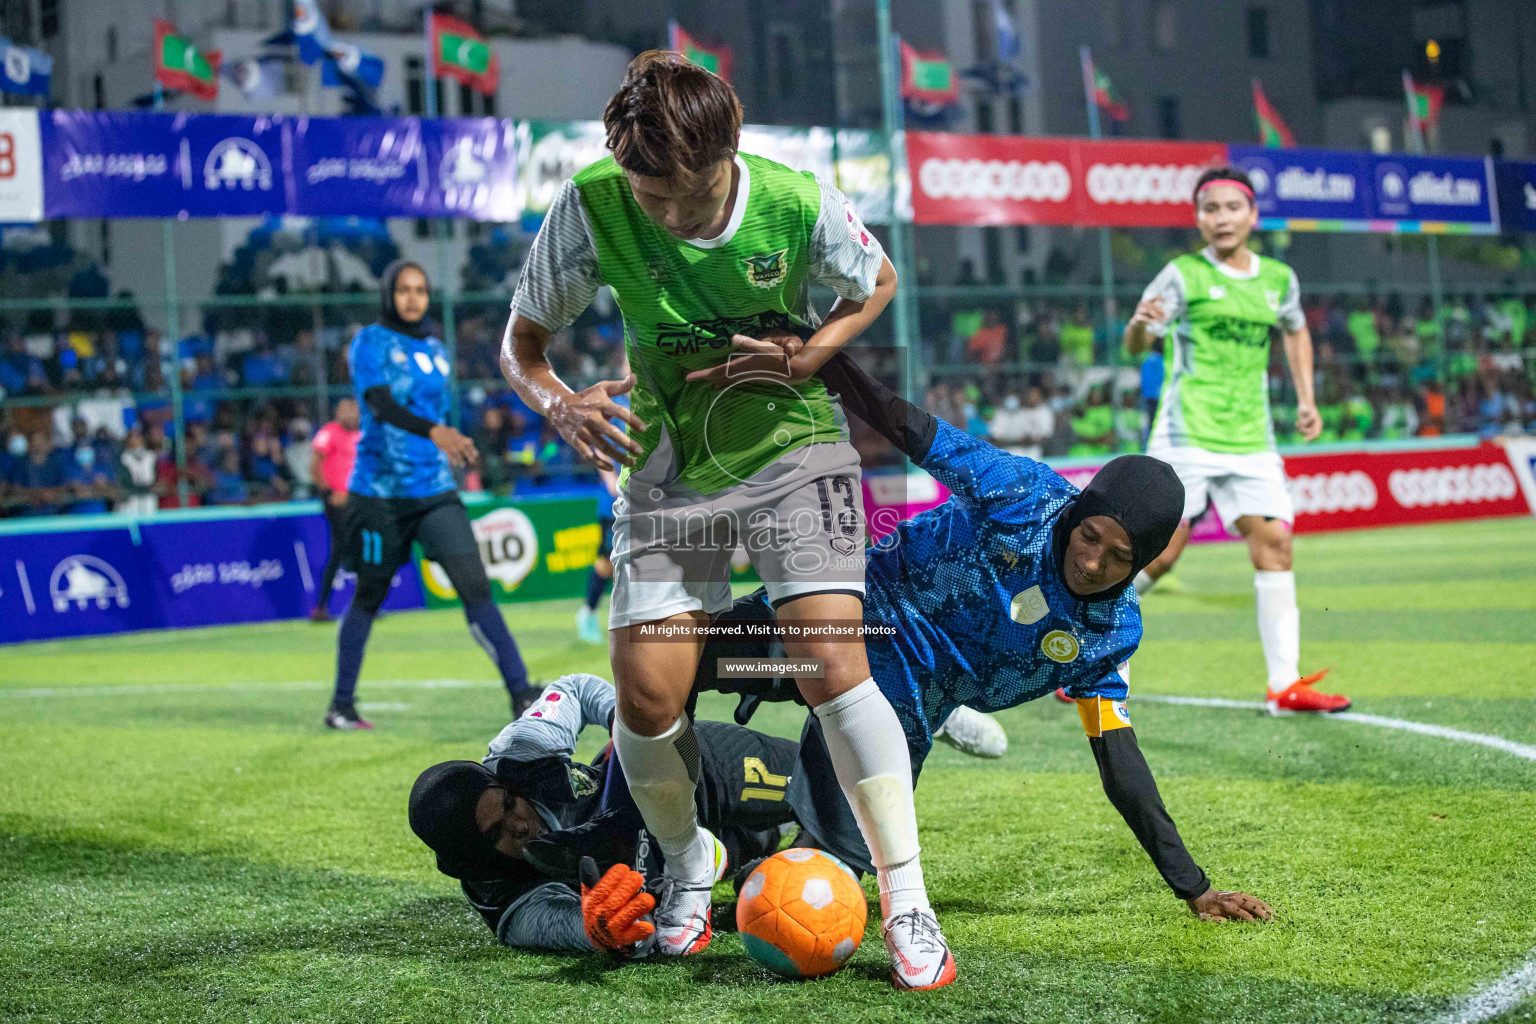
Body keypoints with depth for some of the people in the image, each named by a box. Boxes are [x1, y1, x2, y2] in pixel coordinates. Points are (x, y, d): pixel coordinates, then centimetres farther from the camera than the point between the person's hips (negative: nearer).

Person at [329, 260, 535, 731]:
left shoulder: (436, 351, 12)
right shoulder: (370, 342, -6)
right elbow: (381, 405, -23)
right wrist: (434, 431, -39)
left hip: (434, 492, 4)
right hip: (378, 492, -4)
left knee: (475, 586, -9)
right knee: (370, 596, 8)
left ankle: (521, 694, -13)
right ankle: (341, 705, 23)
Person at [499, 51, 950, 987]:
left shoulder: (799, 203, -18)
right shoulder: (590, 209, -16)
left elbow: (878, 283, 4)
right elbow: (521, 342, -3)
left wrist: (808, 356, -14)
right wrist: (559, 403, -25)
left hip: (793, 450, -2)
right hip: (668, 469, 2)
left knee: (834, 668, -16)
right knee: (647, 699, -5)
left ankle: (907, 906, -5)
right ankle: (689, 864, 26)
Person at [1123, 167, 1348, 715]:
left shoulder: (1279, 278, 11)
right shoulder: (1182, 276, -4)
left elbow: (1296, 330, 31)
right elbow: (1135, 346, -10)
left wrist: (1305, 398, 21)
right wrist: (1139, 323, -33)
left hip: (1251, 441, 5)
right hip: (1186, 437, -5)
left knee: (1274, 542, -6)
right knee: (1160, 553, -8)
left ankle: (1285, 684, -4)